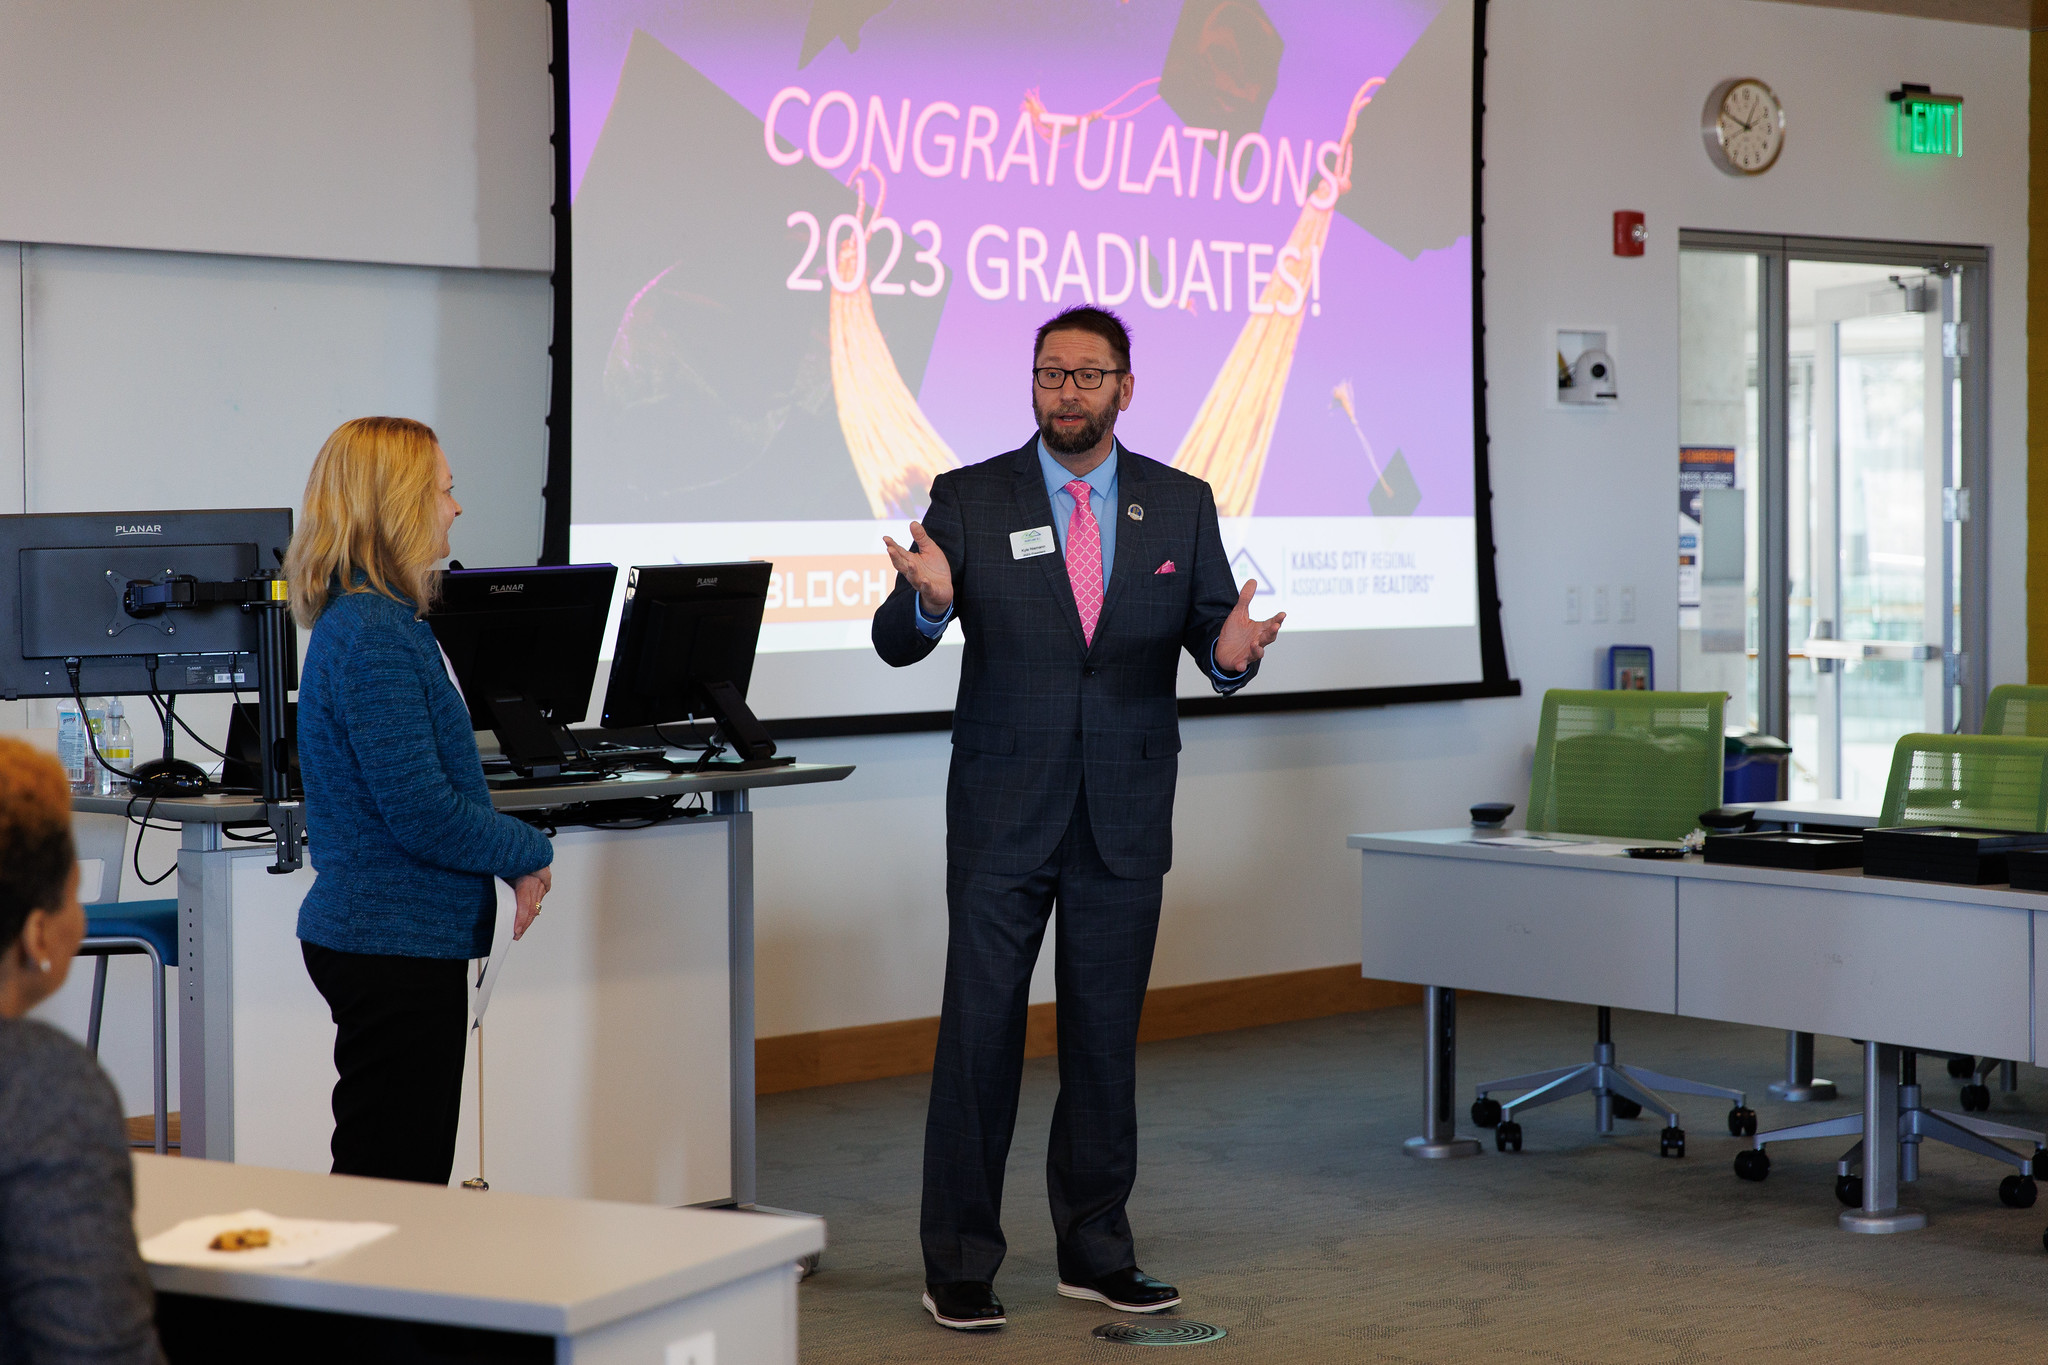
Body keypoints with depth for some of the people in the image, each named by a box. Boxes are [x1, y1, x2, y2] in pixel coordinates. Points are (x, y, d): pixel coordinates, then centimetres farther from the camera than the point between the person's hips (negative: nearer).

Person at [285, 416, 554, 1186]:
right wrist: (529, 852, -6)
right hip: (394, 943, -10)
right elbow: (420, 809, -21)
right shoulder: (375, 636, -18)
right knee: (388, 1183, -5)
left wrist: (511, 853, 7)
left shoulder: (370, 622, 14)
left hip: (395, 939, 10)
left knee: (418, 1178, 14)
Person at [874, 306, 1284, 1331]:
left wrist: (1232, 650, -21)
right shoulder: (968, 499, -1)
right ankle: (959, 1263, 8)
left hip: (1124, 816, 2)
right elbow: (895, 642, -6)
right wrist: (931, 600, -29)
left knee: (1105, 1035, 9)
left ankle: (1096, 1252, 20)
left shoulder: (1181, 505, 5)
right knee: (979, 1031, -1)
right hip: (1003, 812, -2)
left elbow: (1212, 633, 4)